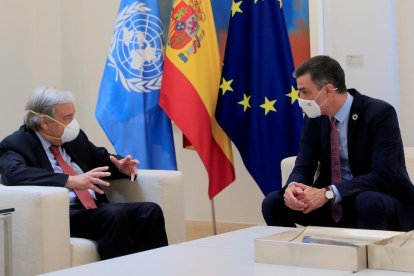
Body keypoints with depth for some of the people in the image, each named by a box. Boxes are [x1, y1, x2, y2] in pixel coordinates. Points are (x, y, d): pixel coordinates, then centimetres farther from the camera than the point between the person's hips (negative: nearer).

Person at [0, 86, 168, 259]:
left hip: (95, 208, 7)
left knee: (150, 211, -16)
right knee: (115, 216, -32)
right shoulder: (15, 145, -3)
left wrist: (120, 166, 5)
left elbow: (102, 159, 30)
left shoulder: (74, 137, 16)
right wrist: (71, 181, -32)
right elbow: (14, 173, -25)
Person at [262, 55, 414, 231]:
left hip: (378, 201, -5)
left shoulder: (380, 113, -18)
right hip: (334, 205, 5)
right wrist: (292, 186, -25)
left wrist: (328, 193, -35)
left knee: (368, 203, -39)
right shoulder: (314, 116, 1)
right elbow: (304, 167, 0)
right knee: (273, 203, -12)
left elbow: (382, 176, -26)